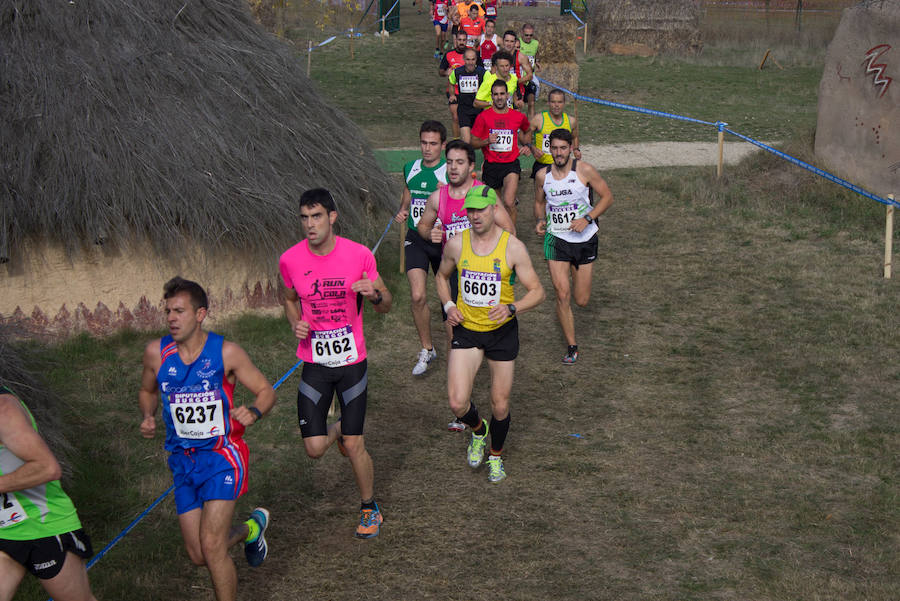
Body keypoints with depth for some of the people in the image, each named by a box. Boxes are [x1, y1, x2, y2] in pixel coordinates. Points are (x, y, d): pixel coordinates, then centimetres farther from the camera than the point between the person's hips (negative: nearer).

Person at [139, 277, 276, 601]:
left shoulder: (226, 352, -11)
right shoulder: (157, 352, -3)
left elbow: (265, 390, -1)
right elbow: (148, 391, 17)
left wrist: (253, 412, -23)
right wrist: (147, 417, -4)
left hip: (221, 455, -4)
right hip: (182, 460, 4)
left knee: (211, 546, -16)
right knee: (198, 556, 7)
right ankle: (251, 528, 37)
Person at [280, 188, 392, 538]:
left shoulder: (359, 255, -10)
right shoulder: (290, 260, -6)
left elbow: (385, 307, 1)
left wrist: (375, 293, -22)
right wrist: (295, 323, -6)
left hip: (352, 362, -1)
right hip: (314, 364, 1)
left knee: (355, 447, 1)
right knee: (315, 449, -3)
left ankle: (370, 509, 26)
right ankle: (338, 430, 34)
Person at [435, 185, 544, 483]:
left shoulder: (513, 247, -12)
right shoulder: (456, 244, -5)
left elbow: (537, 291, -8)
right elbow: (442, 276, 16)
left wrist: (511, 308, -26)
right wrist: (448, 306, -2)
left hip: (502, 331, -1)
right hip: (466, 330, 1)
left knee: (500, 405, 7)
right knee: (458, 403, -12)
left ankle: (496, 455, 36)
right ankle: (478, 430, 24)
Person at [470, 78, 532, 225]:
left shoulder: (518, 116, 2)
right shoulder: (483, 117, -2)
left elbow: (528, 130, 26)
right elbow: (473, 142, 2)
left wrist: (527, 145, 10)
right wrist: (487, 141, -17)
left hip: (511, 164, -1)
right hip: (491, 165, 1)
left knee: (509, 203, -21)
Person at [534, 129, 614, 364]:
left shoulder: (584, 170, -10)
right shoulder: (542, 176, -2)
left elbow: (607, 196, -3)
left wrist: (587, 218, -16)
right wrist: (539, 220, -4)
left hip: (584, 239, -1)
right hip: (556, 239, 1)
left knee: (582, 301, 6)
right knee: (562, 295, -11)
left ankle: (577, 279, 44)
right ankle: (571, 346, 5)